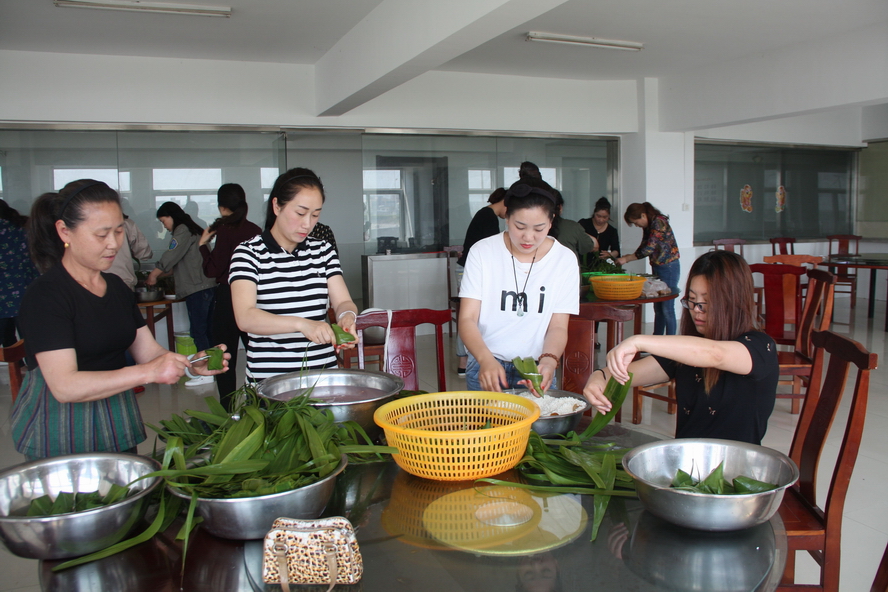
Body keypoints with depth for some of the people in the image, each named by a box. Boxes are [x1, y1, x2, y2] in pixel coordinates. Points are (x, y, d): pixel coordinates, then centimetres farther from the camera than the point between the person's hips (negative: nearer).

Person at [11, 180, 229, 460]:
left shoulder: (116, 287, 7)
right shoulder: (45, 295, -16)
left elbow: (148, 351, 5)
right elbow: (65, 386, -24)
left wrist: (192, 364, -15)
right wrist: (147, 372, -33)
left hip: (117, 426, 7)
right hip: (59, 437, -7)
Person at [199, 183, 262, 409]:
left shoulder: (226, 231, -13)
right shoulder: (256, 230, 5)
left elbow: (213, 270, -13)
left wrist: (203, 244, -2)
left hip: (228, 299, -6)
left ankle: (227, 409, 4)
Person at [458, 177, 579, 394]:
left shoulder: (564, 260, -2)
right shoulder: (482, 252, -5)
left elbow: (558, 327, -2)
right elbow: (467, 319, -9)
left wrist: (549, 361, -22)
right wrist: (486, 359, -26)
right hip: (485, 367, -1)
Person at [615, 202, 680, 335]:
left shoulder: (659, 223, -18)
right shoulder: (648, 226, 9)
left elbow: (648, 249, -24)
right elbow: (643, 247, 15)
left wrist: (626, 259, -17)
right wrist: (628, 257, 0)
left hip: (668, 268, -9)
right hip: (657, 268, 9)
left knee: (667, 308, -5)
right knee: (658, 308, 13)